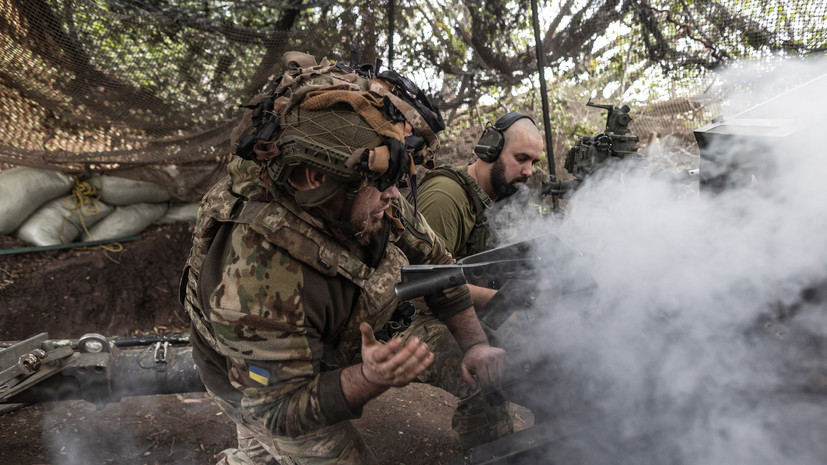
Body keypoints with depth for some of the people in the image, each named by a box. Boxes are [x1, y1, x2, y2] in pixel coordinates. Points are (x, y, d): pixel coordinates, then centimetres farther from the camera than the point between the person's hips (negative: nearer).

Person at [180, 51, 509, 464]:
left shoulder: (362, 200, -23)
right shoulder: (255, 286, -42)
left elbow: (431, 259, -6)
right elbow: (279, 410, -30)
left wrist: (475, 344, -5)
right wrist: (367, 379, -46)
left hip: (354, 337, 6)